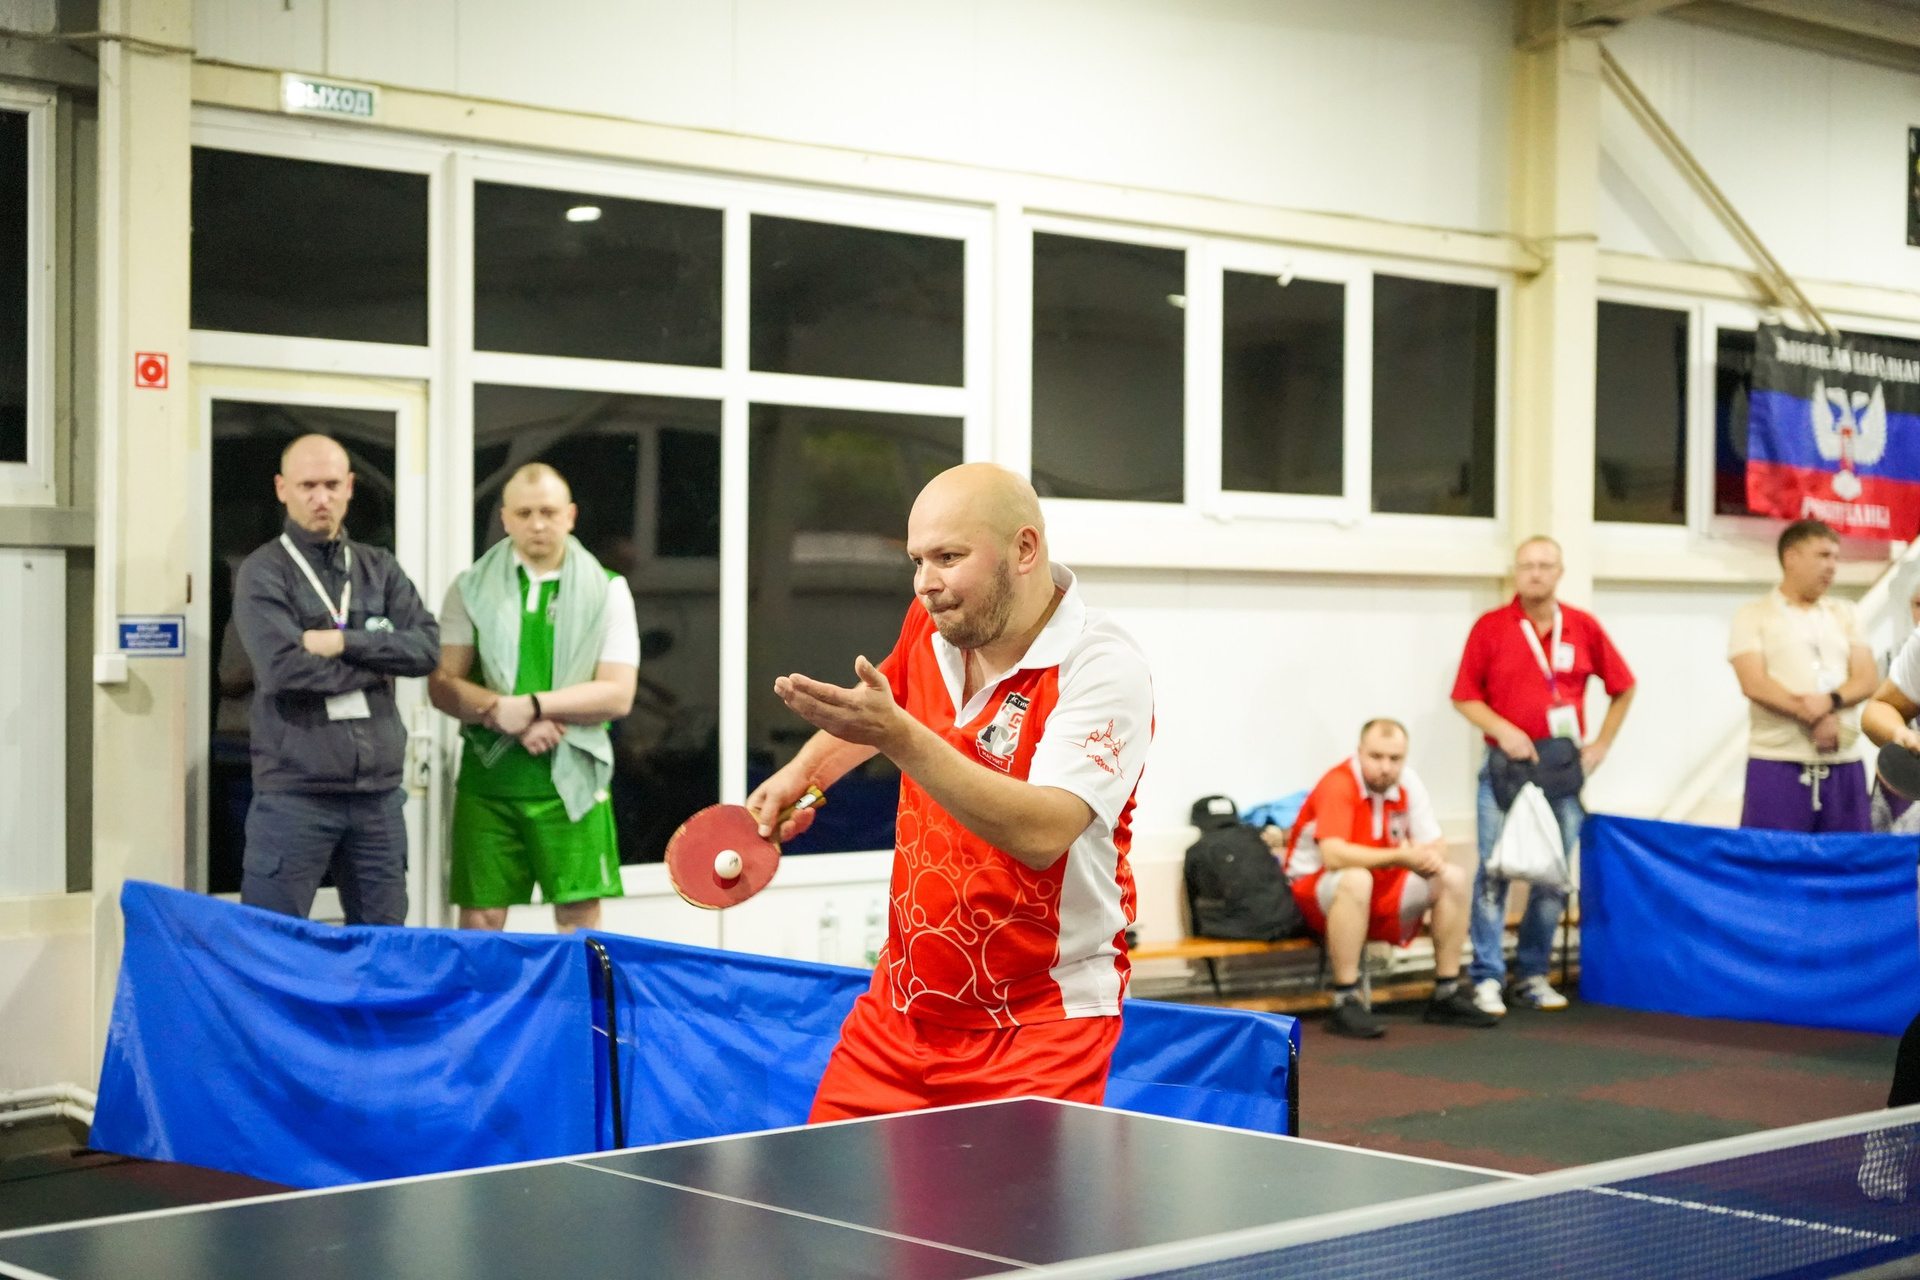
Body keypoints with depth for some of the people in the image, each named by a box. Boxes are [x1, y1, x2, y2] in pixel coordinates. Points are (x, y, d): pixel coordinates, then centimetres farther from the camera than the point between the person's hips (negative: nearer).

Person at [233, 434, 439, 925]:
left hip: (379, 792, 5)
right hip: (295, 791, -4)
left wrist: (344, 642, -11)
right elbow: (284, 668, -16)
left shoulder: (380, 569, 13)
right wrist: (377, 663, -6)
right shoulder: (263, 574, -1)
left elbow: (426, 646, 0)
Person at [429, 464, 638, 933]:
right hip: (488, 775, 1)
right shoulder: (471, 589, 8)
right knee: (480, 919, 1)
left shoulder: (607, 591, 5)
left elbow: (617, 694, -4)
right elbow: (442, 684, 1)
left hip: (571, 779, -1)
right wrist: (505, 717, -14)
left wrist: (530, 706, -13)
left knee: (579, 916, -1)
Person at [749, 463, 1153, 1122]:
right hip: (901, 1006, 6)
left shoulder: (1105, 670, -19)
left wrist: (898, 737, -38)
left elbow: (1042, 833, -34)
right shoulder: (931, 625, 0)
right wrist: (806, 772, 12)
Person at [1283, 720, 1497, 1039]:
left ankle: (1447, 995, 2)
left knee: (1453, 878, -6)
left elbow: (1435, 845, 0)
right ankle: (1346, 1002, -34)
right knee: (1356, 879, -39)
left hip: (1382, 891, 7)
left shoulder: (1407, 782, -2)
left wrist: (1431, 857, -25)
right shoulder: (1338, 785, -23)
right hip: (1314, 887, -7)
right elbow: (1333, 856, -35)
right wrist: (1400, 857, -38)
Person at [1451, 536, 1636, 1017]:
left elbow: (1623, 688, 15)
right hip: (1506, 762, -2)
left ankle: (1533, 975, 17)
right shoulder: (1490, 627, 1)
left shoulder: (1583, 627, 6)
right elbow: (1465, 697, 3)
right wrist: (1503, 730, -11)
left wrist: (1600, 745, 8)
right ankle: (1487, 979, 1)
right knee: (1494, 872, -4)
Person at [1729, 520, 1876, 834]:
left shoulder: (1844, 614, 18)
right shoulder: (1754, 615, 5)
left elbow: (1868, 679, 6)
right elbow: (1754, 684, -8)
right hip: (1778, 764, -4)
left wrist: (1831, 701, -14)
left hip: (1844, 764, 4)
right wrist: (1815, 718, -16)